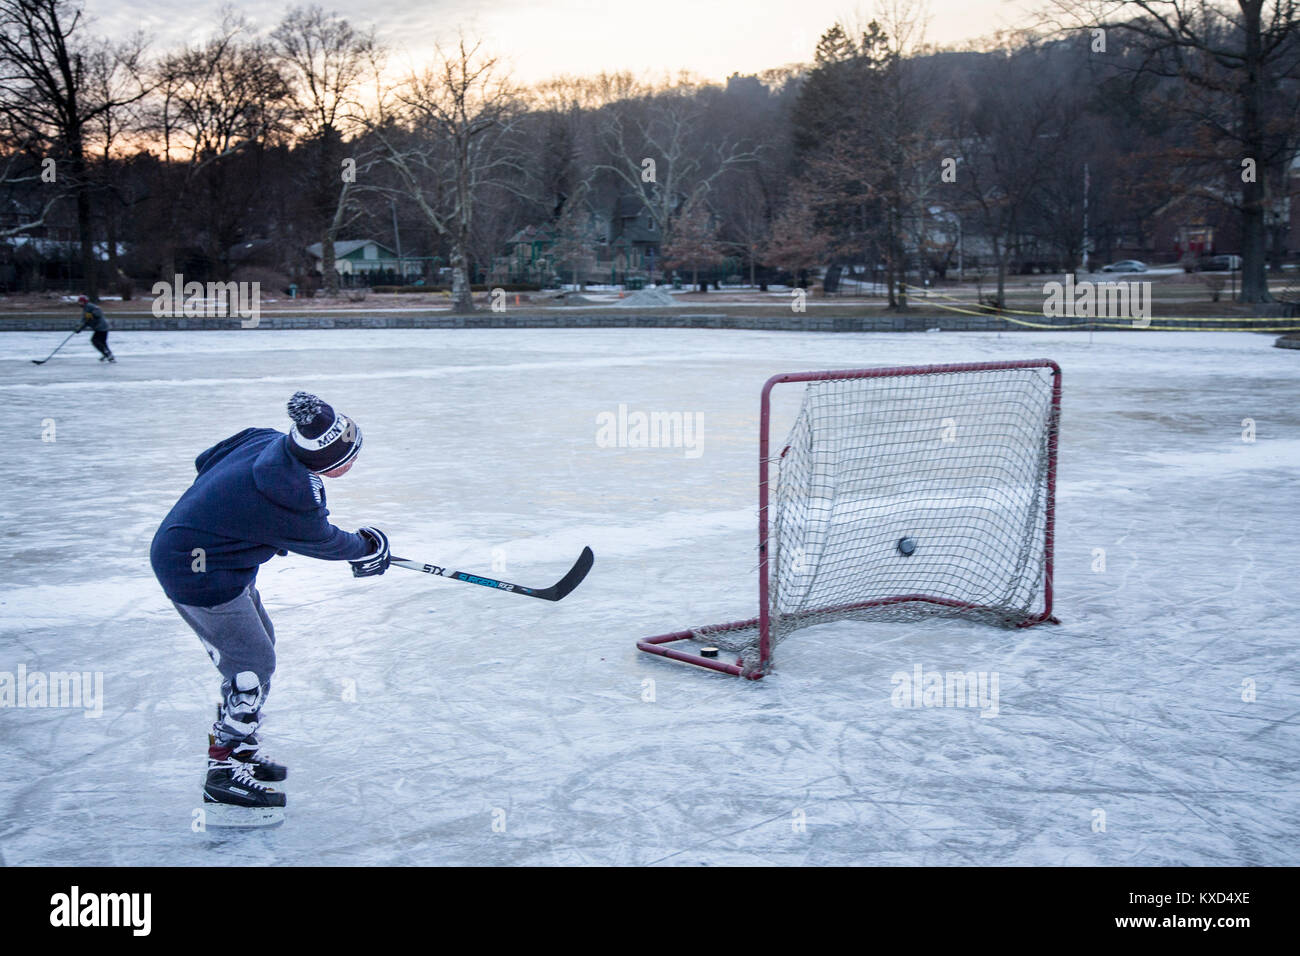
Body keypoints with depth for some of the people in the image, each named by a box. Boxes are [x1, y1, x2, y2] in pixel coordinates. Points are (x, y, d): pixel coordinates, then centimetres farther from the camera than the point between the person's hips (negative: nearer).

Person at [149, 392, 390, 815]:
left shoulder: (265, 439, -9)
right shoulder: (293, 506, -30)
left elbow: (207, 461, 7)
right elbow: (325, 544, -9)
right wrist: (368, 549, 11)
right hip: (197, 573, -10)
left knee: (258, 641, 18)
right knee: (252, 662, -3)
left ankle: (238, 744, 33)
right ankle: (224, 771, 8)